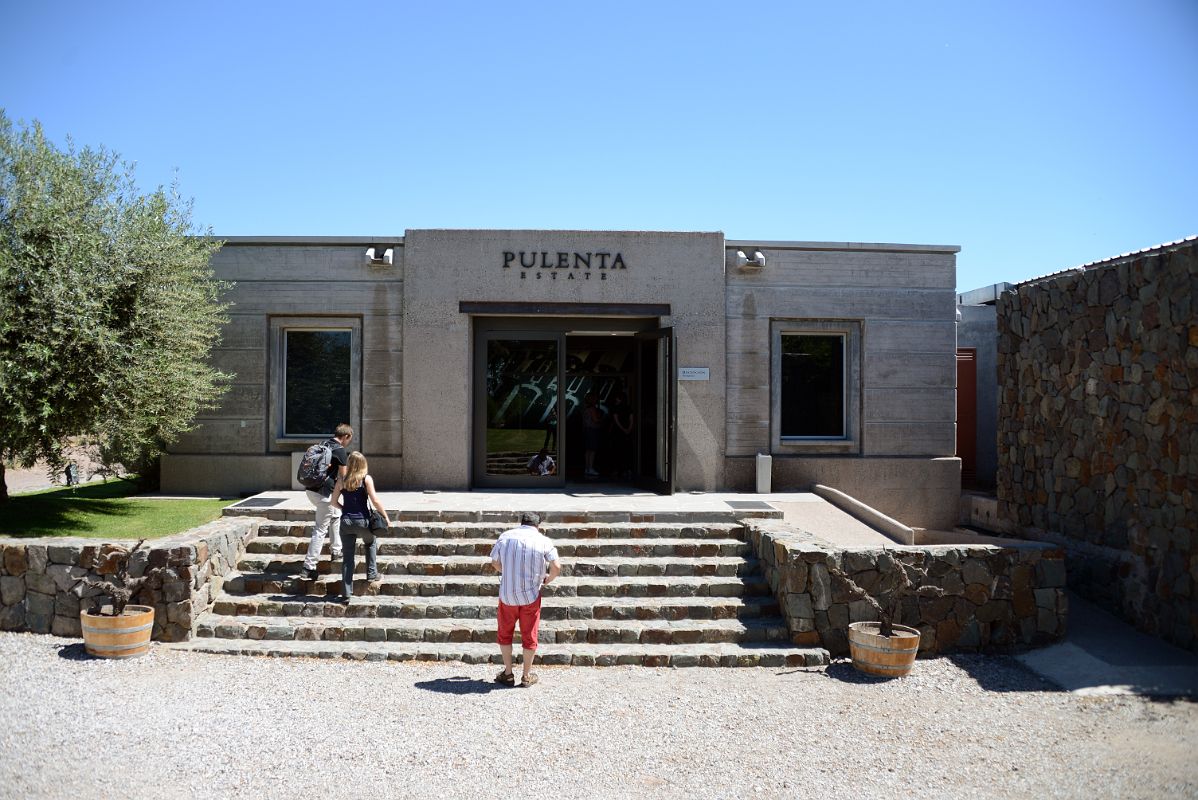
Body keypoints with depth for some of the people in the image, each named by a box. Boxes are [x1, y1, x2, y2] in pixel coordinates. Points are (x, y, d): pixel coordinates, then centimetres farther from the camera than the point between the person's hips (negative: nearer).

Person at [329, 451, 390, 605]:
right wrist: (386, 517, -2)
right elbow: (375, 501, -10)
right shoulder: (366, 479, -6)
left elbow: (333, 501, 7)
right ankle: (371, 573, 27)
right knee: (371, 543, 31)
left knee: (347, 558, 6)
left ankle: (346, 595, 5)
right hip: (363, 521, -2)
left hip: (346, 521, 2)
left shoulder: (342, 480, 4)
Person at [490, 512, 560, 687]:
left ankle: (508, 674, 23)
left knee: (505, 634, 18)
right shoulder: (543, 541, -6)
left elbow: (495, 563, 8)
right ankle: (527, 676, 21)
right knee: (529, 636, 12)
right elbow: (556, 567, -13)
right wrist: (548, 580, 6)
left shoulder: (505, 536, 1)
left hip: (507, 594, 1)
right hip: (531, 595, -1)